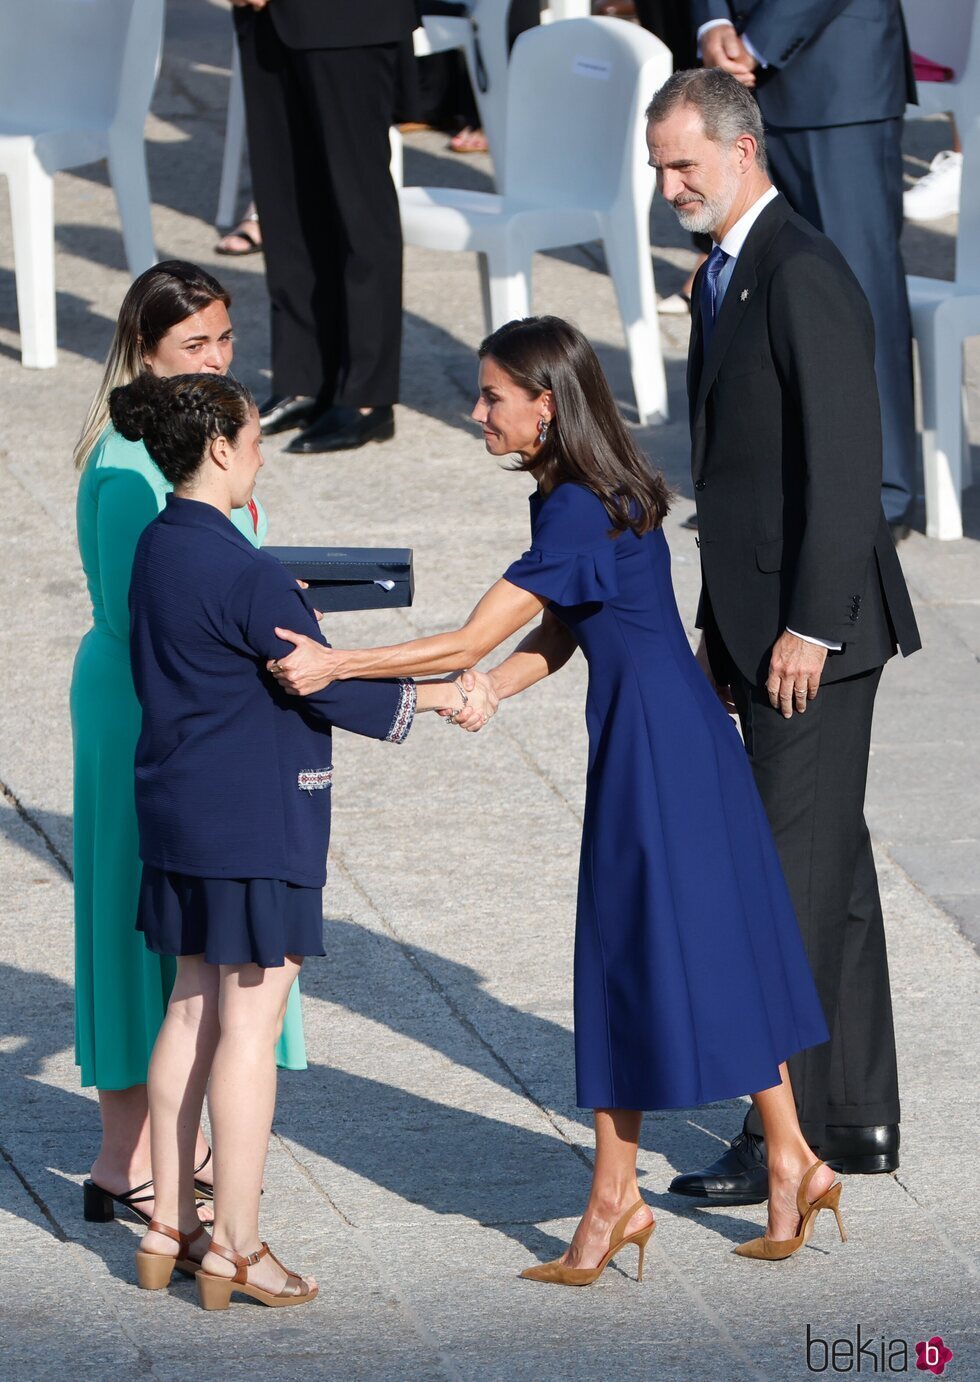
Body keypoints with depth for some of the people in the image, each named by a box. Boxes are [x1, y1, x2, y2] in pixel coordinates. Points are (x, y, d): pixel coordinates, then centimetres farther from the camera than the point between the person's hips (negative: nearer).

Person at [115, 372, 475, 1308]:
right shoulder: (244, 573, -20)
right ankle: (235, 1249, 3)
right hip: (255, 823, -9)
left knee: (192, 1012, 15)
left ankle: (168, 1230, 20)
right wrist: (426, 697, -2)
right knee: (249, 1027, -2)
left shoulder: (160, 546, 5)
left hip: (181, 810, 9)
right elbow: (326, 688, -15)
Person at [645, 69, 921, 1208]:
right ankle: (858, 1120, 20)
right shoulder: (724, 278, 15)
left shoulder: (803, 277, -16)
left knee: (800, 873, -8)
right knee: (829, 867, 13)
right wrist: (721, 625, 18)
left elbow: (845, 463, -20)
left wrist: (808, 628, -20)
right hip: (759, 623, 10)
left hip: (815, 632, -10)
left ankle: (787, 1134, -6)